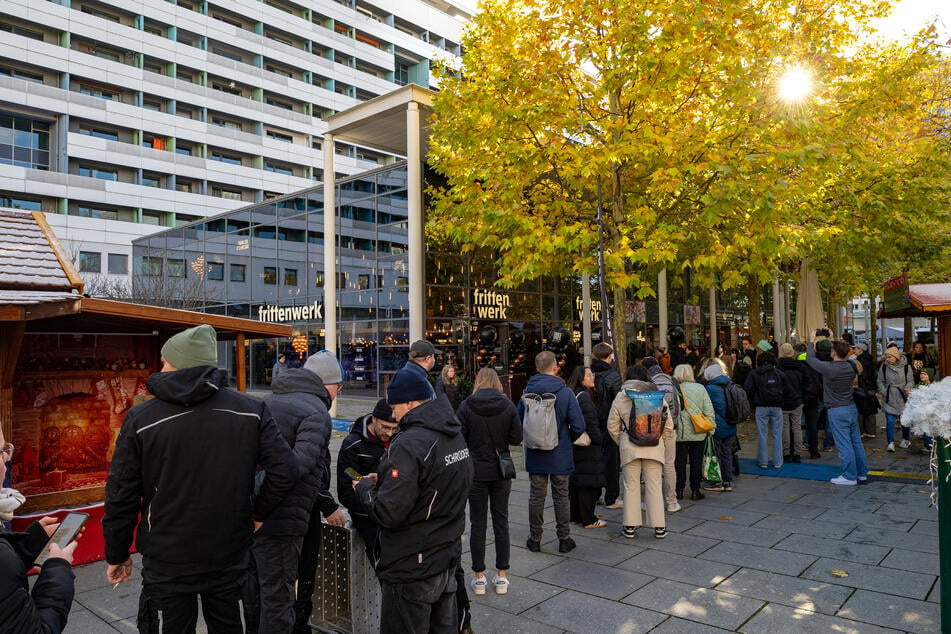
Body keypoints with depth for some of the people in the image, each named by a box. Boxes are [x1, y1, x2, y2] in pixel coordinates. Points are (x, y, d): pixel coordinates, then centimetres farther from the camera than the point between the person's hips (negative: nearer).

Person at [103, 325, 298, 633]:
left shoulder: (141, 419, -11)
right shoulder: (250, 410, -9)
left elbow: (121, 497, -6)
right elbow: (285, 470, -13)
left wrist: (117, 554, 8)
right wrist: (258, 513, 3)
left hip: (167, 566, -1)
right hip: (230, 560, 2)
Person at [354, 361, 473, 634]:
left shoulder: (409, 445, -24)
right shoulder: (455, 435, 4)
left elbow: (388, 514, -24)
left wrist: (365, 487, -6)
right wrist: (383, 481, 10)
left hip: (412, 570, -8)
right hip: (448, 560, 8)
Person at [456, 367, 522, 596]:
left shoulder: (466, 406, -9)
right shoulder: (508, 405, -5)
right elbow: (516, 438, -5)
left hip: (476, 471, -1)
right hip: (501, 471, 1)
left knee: (477, 522, 8)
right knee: (501, 521, 11)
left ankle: (479, 577, 15)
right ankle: (502, 577, 17)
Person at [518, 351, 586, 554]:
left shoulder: (528, 392, -6)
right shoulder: (565, 393, -12)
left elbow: (519, 421, 1)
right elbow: (578, 425, -11)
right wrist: (568, 440, 7)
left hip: (535, 455, 2)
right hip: (560, 455, -1)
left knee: (536, 497, 11)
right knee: (561, 497, 10)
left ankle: (535, 539, 20)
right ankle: (564, 539, 19)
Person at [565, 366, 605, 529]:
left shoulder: (571, 395, 11)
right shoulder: (584, 397, -17)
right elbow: (590, 422, -21)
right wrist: (598, 439, -11)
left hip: (573, 446, 9)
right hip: (587, 448, -9)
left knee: (575, 481, 15)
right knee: (588, 482, -2)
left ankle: (574, 516, 24)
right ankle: (588, 520, 5)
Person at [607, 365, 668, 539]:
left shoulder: (620, 397, 1)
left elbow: (612, 426, 3)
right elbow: (668, 423, 2)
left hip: (629, 447, 0)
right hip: (654, 447, 0)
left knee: (631, 486, 7)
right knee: (654, 486, 7)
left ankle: (630, 526, 11)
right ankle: (659, 527, 12)